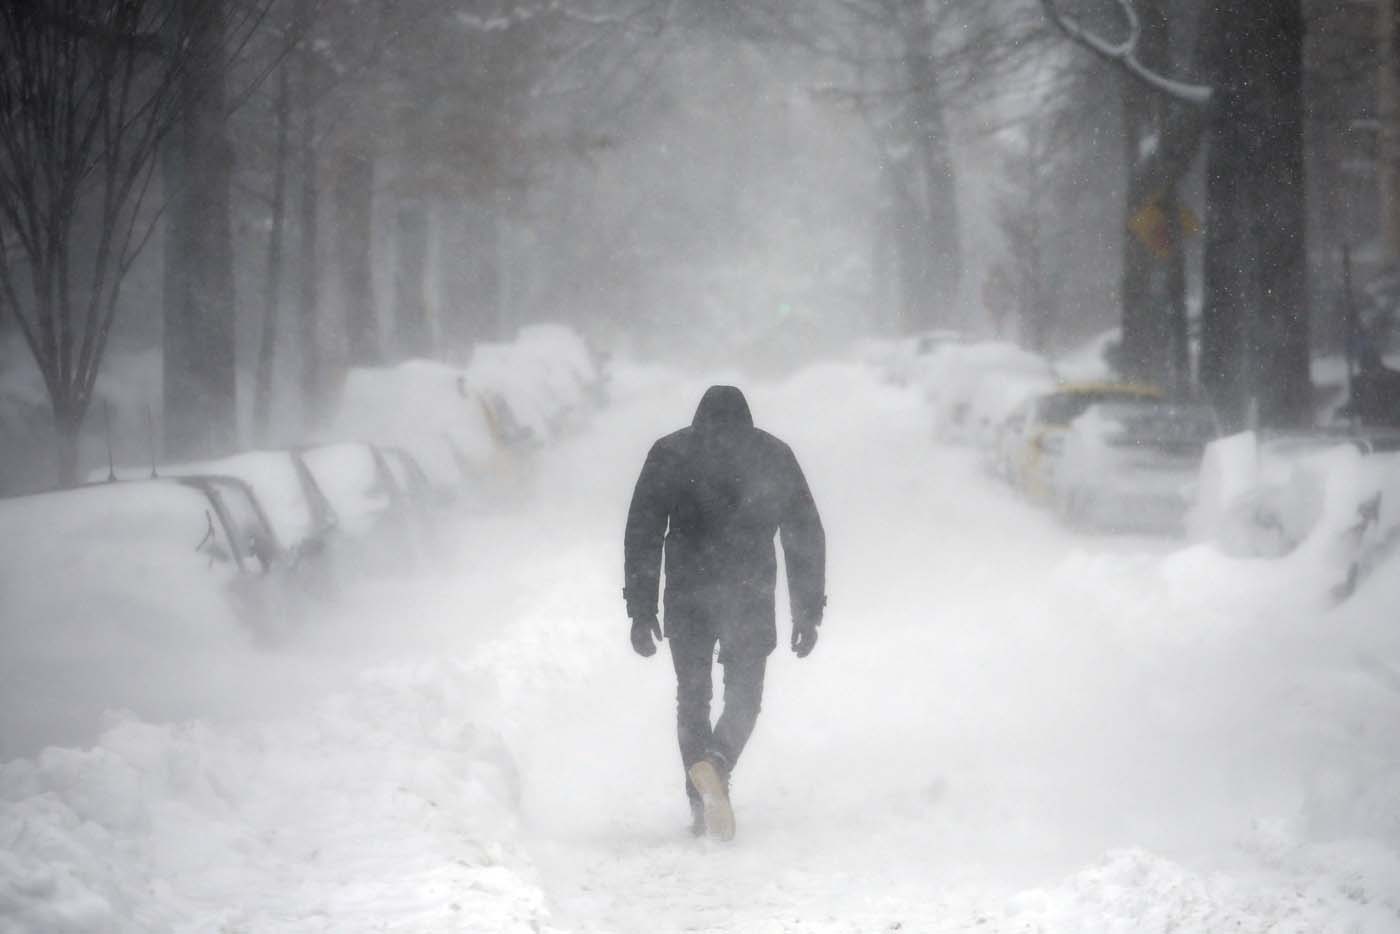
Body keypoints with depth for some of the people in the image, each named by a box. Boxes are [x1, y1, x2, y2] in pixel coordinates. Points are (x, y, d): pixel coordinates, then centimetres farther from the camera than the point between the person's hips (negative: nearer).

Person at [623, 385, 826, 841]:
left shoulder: (669, 453, 7)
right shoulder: (774, 455, 10)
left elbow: (642, 533, 1)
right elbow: (806, 535, 7)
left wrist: (641, 610, 2)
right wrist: (808, 611, 10)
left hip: (687, 598, 0)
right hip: (751, 598, 0)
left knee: (692, 696, 13)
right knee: (744, 696, 8)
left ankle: (702, 803, -3)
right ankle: (717, 762, -23)